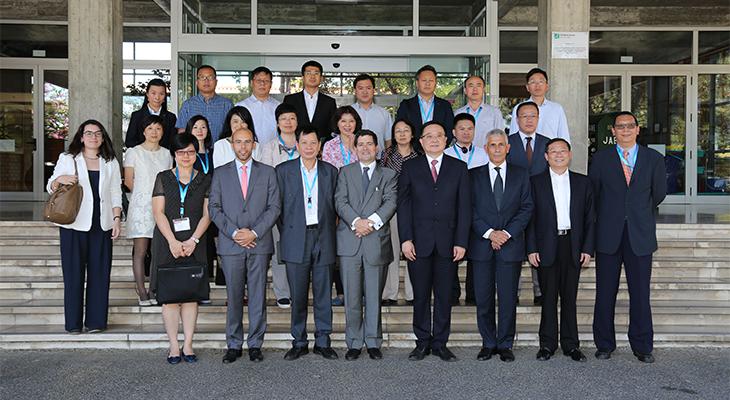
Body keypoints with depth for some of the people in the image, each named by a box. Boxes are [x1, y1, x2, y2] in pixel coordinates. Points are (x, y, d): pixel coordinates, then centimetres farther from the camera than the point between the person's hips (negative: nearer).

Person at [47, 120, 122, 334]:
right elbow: (50, 187, 9)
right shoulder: (67, 159, 8)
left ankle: (95, 321, 8)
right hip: (73, 224, -2)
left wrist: (117, 218, 2)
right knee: (73, 273, -1)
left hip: (102, 225, 2)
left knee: (99, 273, 0)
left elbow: (115, 194, 13)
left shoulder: (110, 163, 14)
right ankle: (73, 323, 6)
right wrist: (60, 180, -12)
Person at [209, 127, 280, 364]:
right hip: (230, 245, 0)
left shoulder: (268, 173, 9)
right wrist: (234, 232, -9)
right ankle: (234, 345, 13)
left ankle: (255, 345, 11)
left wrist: (254, 233, -9)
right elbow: (214, 208, 4)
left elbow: (274, 207, 2)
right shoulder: (221, 174, 10)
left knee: (258, 296, 2)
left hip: (259, 244, 0)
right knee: (233, 297, 4)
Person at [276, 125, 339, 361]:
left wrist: (330, 232, 3)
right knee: (298, 295, 3)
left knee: (323, 294, 4)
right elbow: (278, 206, 5)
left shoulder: (330, 171, 9)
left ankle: (323, 342, 13)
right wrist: (286, 234, 1)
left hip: (323, 238, 1)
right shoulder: (283, 171, 5)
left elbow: (335, 206, 11)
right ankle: (299, 342, 14)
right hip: (296, 240, -1)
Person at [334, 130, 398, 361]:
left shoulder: (388, 175, 12)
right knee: (352, 296, 3)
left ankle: (373, 342, 15)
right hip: (349, 241, 0)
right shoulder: (345, 172, 13)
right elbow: (340, 201, 1)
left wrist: (372, 221, -17)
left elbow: (391, 202, -2)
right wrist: (356, 221, -16)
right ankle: (354, 343, 12)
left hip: (376, 241, 0)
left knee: (374, 296, 4)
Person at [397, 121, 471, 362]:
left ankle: (440, 343, 16)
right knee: (420, 295, 5)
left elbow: (464, 207, 4)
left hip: (448, 242, 1)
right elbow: (403, 205, 2)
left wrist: (461, 242, -4)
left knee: (444, 295, 5)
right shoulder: (410, 167, 7)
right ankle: (423, 342, 17)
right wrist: (405, 239, -7)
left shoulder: (459, 168, 8)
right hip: (419, 242, 0)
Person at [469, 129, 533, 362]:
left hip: (511, 244, 0)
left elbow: (526, 208, 3)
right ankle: (488, 343, 15)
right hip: (482, 245, 0)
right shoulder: (474, 176, 8)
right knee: (483, 298, 3)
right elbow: (470, 210, 1)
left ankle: (505, 345, 13)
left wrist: (507, 233, -8)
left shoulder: (521, 175, 10)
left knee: (508, 298, 2)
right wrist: (489, 233, -10)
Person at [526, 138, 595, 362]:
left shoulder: (583, 182, 10)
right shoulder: (536, 182, 5)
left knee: (570, 297, 6)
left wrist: (588, 248, 1)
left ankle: (570, 344, 15)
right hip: (547, 246, -1)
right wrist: (531, 248, -5)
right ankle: (547, 344, 12)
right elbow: (530, 217, 2)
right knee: (548, 297, 3)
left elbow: (590, 218, 9)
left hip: (573, 246, 1)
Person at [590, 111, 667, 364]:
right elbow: (592, 194, 10)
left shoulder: (654, 159, 6)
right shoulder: (600, 158, 5)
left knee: (640, 293, 2)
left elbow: (659, 194, 15)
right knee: (605, 293, 4)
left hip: (640, 236, 0)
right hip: (608, 236, 0)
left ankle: (642, 347, 14)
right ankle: (604, 345, 15)